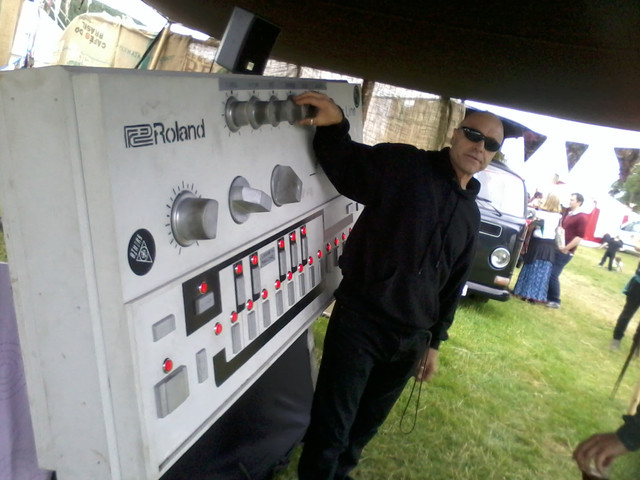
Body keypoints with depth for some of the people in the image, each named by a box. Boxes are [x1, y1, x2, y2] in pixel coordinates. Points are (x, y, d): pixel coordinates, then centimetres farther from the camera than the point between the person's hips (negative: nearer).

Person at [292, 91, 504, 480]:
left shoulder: (471, 213, 9)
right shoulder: (403, 165, -9)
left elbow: (454, 283, 14)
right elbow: (346, 168, -14)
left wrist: (434, 341, 15)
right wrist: (334, 125, -36)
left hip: (411, 338, 6)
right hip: (359, 321, -6)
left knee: (369, 419, 24)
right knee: (332, 425, 4)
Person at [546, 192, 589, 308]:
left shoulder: (582, 218, -11)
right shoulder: (567, 213, 15)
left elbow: (579, 237, -17)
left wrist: (566, 249, -16)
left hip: (565, 252, -8)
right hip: (557, 248, 8)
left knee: (553, 275, -8)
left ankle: (555, 301, 3)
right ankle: (547, 296, 22)